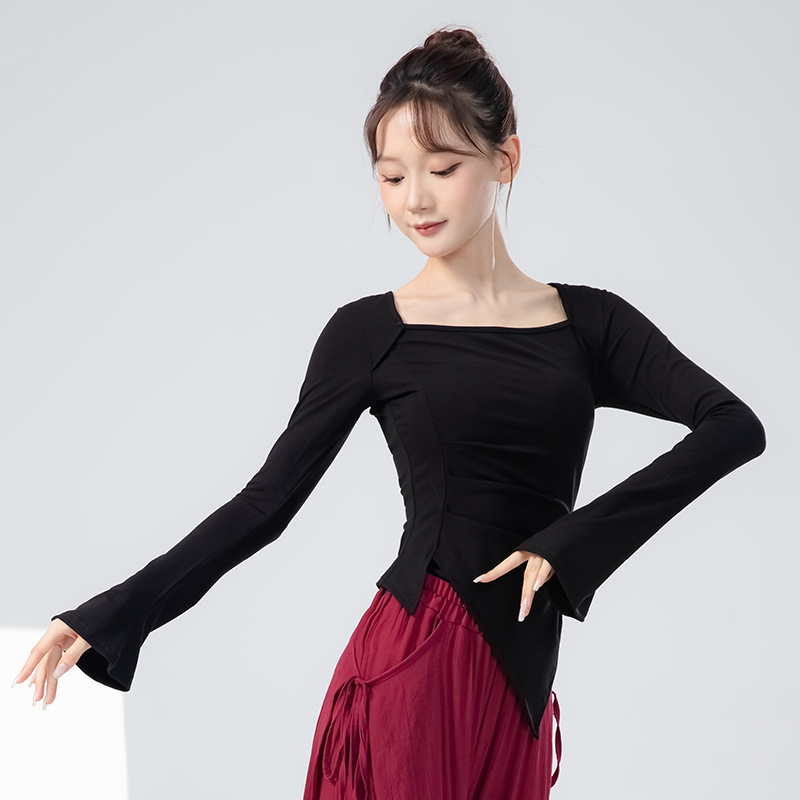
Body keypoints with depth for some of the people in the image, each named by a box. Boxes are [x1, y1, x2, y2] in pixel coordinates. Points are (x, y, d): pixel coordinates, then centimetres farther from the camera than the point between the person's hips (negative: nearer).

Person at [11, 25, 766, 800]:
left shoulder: (589, 322, 8)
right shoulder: (370, 332, 3)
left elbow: (736, 426, -2)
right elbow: (267, 500, 3)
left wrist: (573, 540, -9)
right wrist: (108, 617, -3)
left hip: (516, 678, 3)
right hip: (414, 668, -2)